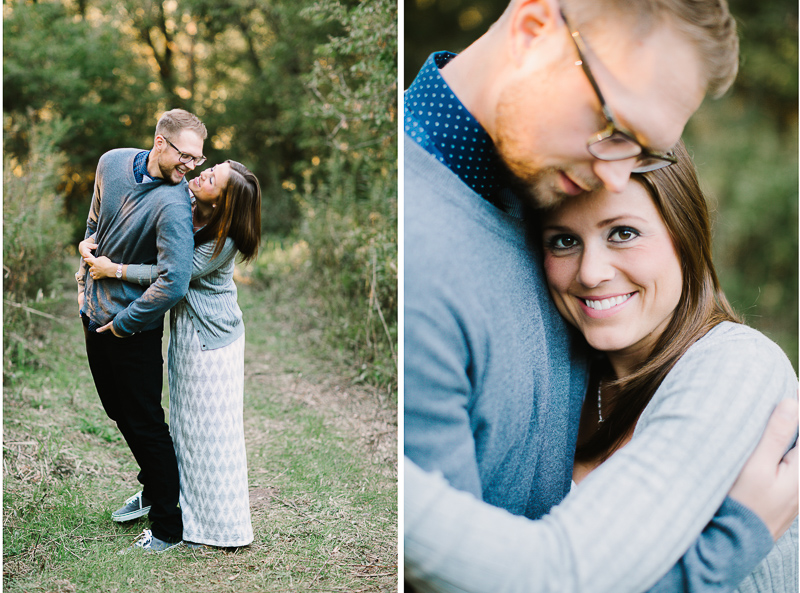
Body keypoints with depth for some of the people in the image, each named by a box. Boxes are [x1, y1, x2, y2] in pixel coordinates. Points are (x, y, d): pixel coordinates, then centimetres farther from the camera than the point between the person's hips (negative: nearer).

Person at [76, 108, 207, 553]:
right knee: (119, 412, 20)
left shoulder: (174, 204, -26)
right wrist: (86, 272, 14)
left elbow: (175, 283, -33)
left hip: (134, 327, -7)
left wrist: (123, 323, -22)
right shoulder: (113, 163, -4)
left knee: (145, 423, 1)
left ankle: (169, 525, 15)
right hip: (94, 311, 7)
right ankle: (153, 489, 41)